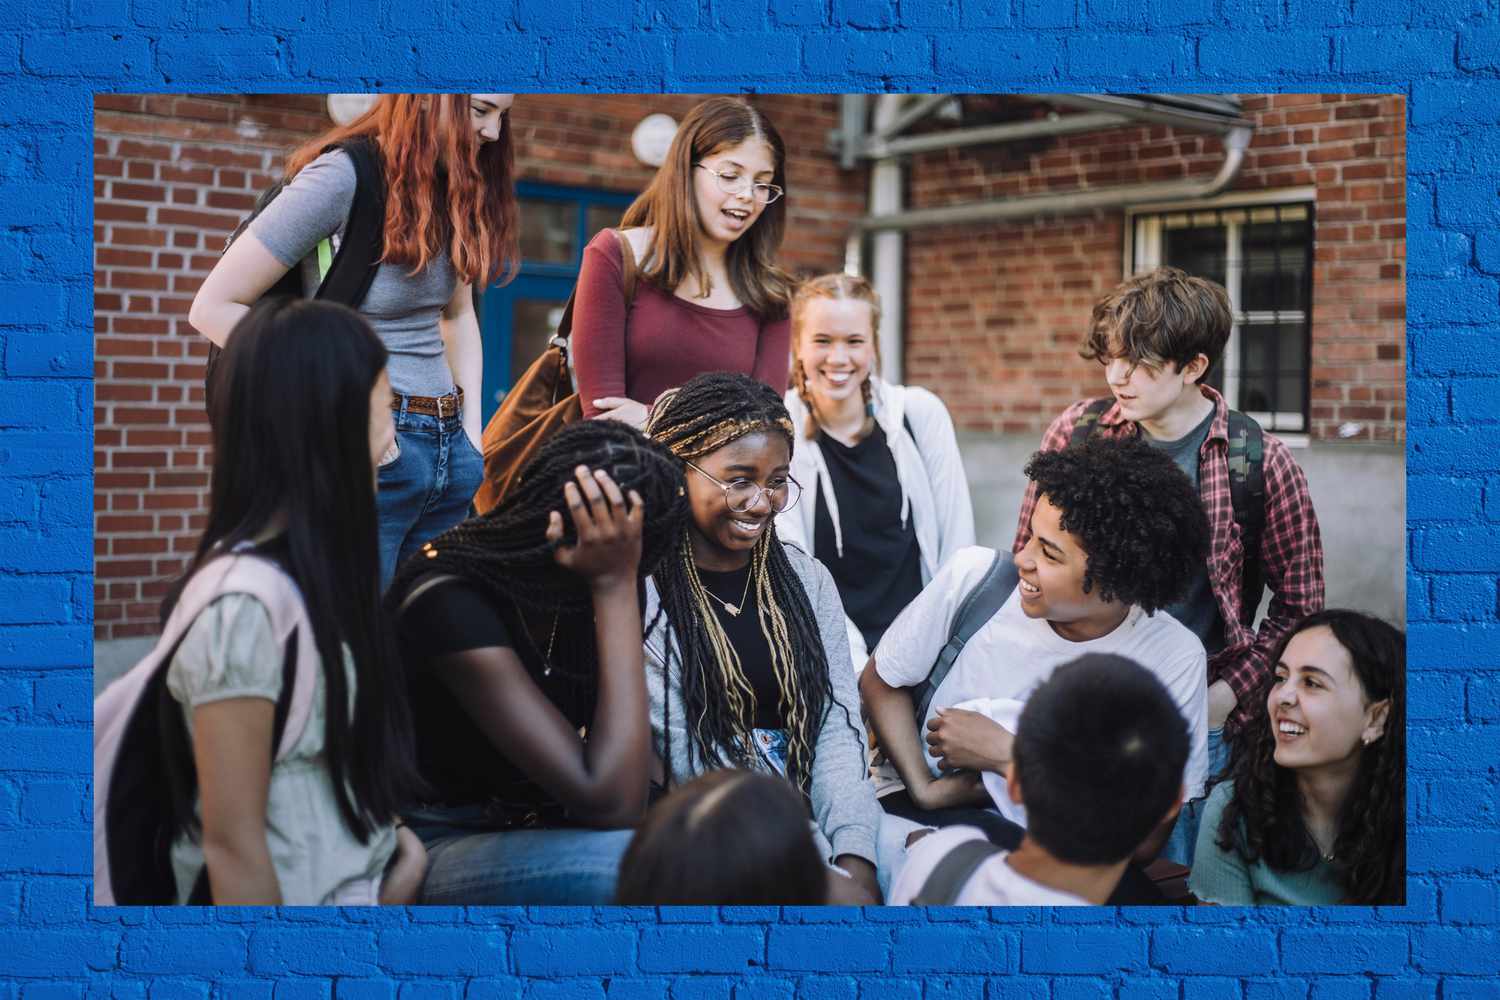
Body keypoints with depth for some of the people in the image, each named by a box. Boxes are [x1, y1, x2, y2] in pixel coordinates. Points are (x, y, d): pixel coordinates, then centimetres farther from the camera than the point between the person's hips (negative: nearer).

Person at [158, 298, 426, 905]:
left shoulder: (309, 569, 2)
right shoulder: (244, 602, -24)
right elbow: (231, 843, -22)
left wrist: (394, 838, -3)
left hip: (353, 883, 8)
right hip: (306, 896, -7)